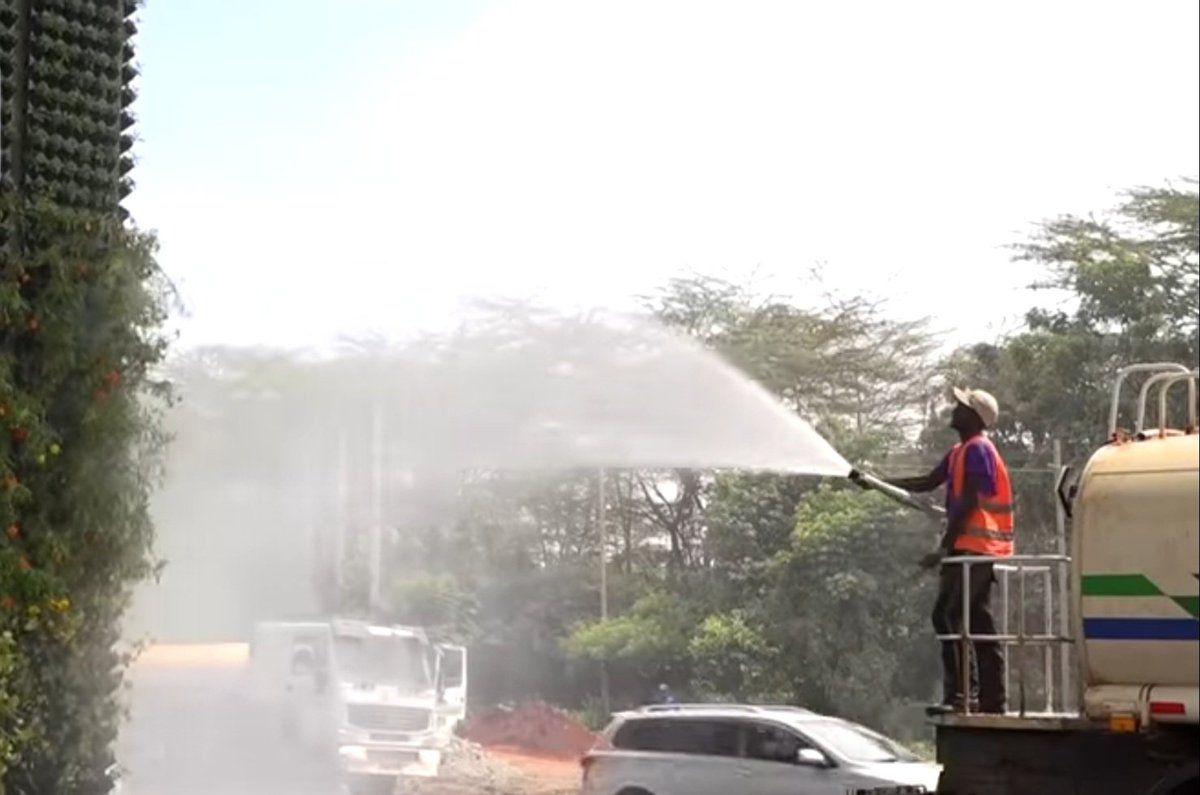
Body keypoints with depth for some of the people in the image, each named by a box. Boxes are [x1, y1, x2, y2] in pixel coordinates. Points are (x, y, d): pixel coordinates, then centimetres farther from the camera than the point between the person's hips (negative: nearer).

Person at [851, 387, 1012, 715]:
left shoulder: (977, 450, -10)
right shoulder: (961, 451, 20)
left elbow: (967, 503, -17)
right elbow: (927, 483, 23)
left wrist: (944, 547, -19)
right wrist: (876, 482, 19)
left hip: (973, 549, -10)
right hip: (980, 551, 10)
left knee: (948, 616, -13)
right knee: (979, 621, 9)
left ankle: (960, 694, -16)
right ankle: (992, 698, 10)